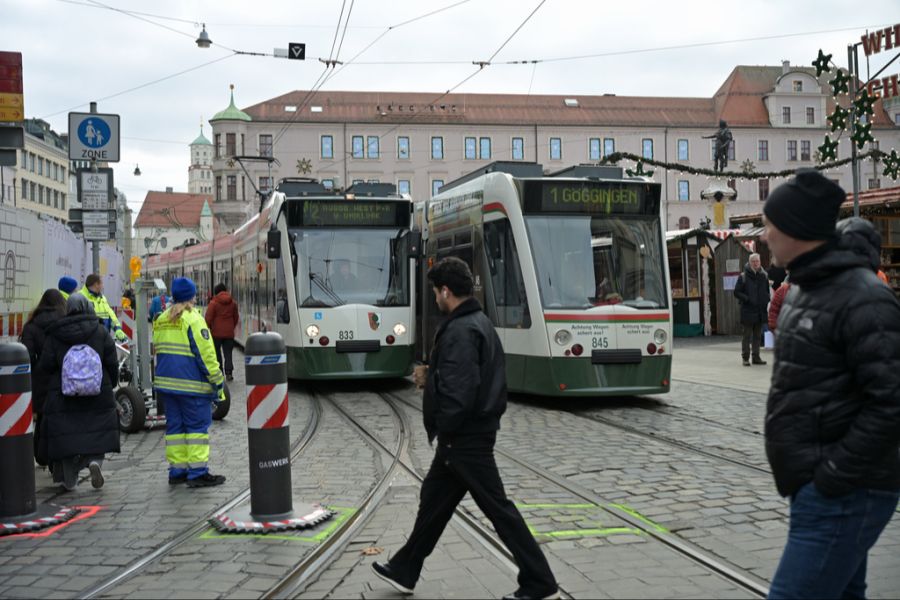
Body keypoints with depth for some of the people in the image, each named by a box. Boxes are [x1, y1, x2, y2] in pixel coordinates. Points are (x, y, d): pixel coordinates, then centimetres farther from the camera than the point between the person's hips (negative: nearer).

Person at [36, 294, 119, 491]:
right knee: (97, 431, 11)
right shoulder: (101, 333, -2)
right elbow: (112, 364, -1)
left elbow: (44, 368, -2)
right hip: (98, 398, 0)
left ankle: (69, 479, 9)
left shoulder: (54, 336, -2)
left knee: (65, 436, 7)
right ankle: (95, 460, -15)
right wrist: (111, 385, 14)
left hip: (62, 398, 0)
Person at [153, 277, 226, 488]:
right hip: (191, 384, -7)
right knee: (197, 426, -3)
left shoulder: (161, 321, 13)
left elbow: (158, 352, 18)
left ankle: (177, 470, 14)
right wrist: (218, 383, -8)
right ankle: (198, 472, -5)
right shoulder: (192, 319, -11)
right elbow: (206, 354, -13)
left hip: (167, 382, 8)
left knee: (175, 425, 11)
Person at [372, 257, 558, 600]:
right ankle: (404, 571, 31)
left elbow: (460, 390, -27)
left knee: (497, 507, -3)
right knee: (434, 498, 19)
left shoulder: (459, 331, -21)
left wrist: (442, 428, -15)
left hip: (464, 437, -11)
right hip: (475, 431, 11)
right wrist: (431, 379, 14)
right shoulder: (480, 322, 12)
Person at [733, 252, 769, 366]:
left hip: (760, 311, 4)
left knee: (757, 335, 10)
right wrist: (747, 299, -15)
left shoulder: (764, 276, 10)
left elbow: (767, 291, 20)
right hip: (748, 311, -4)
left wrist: (766, 301, 3)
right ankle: (745, 358, 5)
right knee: (747, 335, -1)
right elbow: (737, 292, -4)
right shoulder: (743, 277, -4)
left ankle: (756, 357, 17)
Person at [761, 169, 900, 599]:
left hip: (841, 498, -10)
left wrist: (832, 477, -20)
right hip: (815, 490, 10)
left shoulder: (862, 300, -18)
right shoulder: (802, 290, 13)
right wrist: (813, 477, 14)